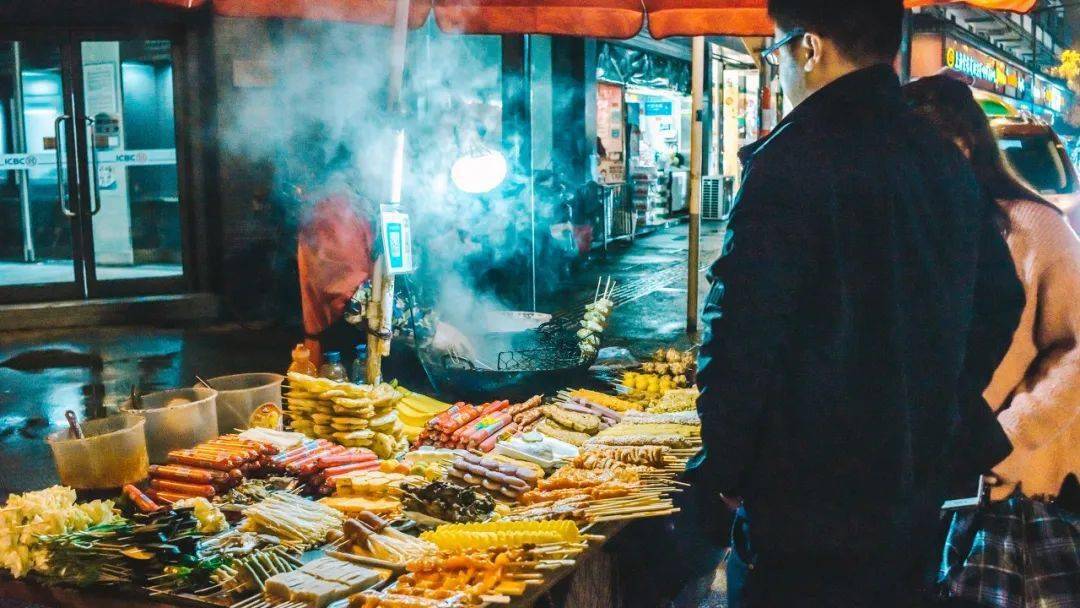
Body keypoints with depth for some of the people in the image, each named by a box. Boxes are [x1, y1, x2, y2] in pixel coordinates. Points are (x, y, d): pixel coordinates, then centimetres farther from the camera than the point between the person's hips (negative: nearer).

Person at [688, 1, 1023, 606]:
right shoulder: (950, 163, 5)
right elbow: (999, 305, 12)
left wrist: (721, 466, -8)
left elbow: (740, 337, -22)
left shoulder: (791, 160, -19)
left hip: (807, 505, -7)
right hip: (918, 489, 7)